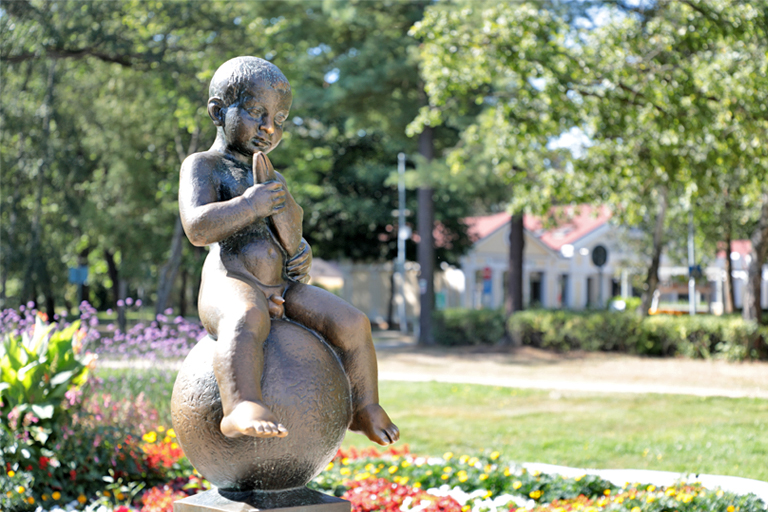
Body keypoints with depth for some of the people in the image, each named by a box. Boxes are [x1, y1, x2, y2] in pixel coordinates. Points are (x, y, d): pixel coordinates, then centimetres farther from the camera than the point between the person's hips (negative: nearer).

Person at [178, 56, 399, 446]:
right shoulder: (202, 166, 4)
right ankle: (242, 408, -54)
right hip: (229, 283, -7)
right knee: (247, 318, -41)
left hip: (281, 289, 7)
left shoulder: (272, 180, 26)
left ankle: (364, 408, 11)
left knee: (352, 323, -6)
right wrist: (251, 204, -15)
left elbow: (291, 245, 14)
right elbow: (198, 228, -15)